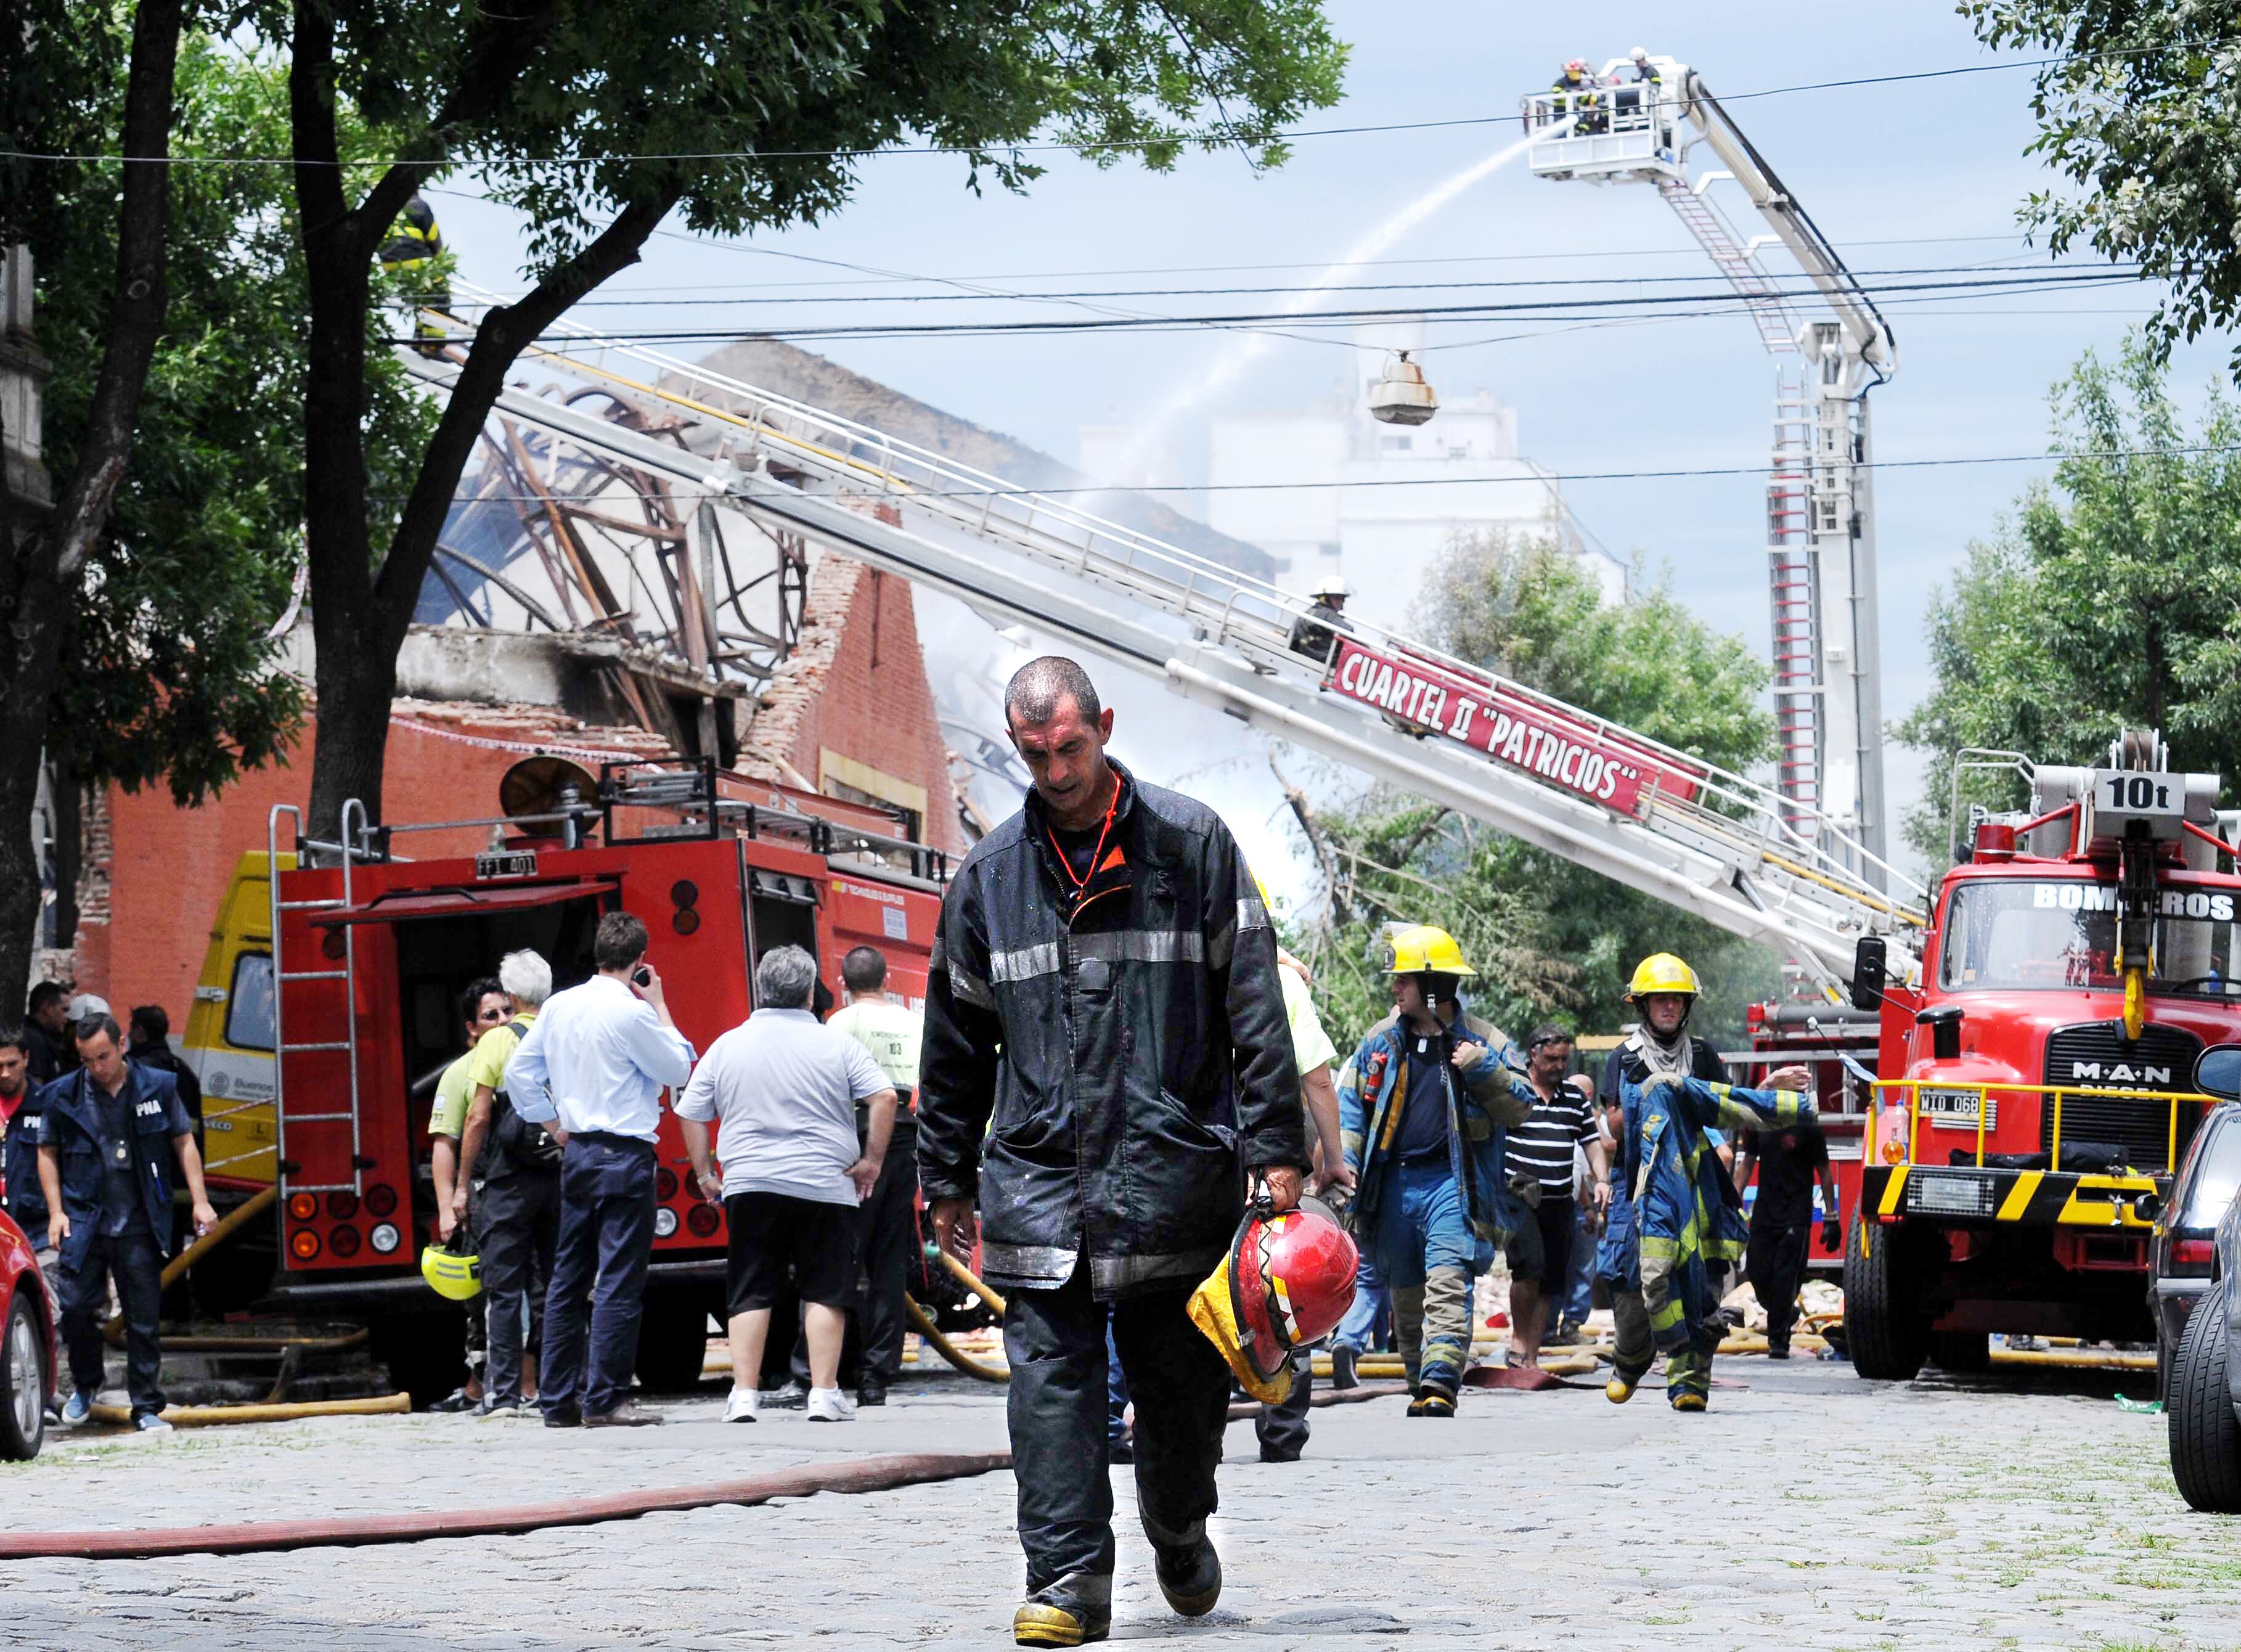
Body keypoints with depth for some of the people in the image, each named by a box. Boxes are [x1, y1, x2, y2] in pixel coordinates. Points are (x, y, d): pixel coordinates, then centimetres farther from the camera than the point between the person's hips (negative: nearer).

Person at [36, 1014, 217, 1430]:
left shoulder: (158, 1088, 2)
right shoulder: (63, 1096, 2)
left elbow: (184, 1142, 10)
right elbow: (47, 1153, 10)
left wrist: (200, 1201, 3)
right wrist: (56, 1212, 1)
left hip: (140, 1225, 0)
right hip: (84, 1221, 0)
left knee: (143, 1319, 1)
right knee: (76, 1307, -5)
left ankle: (147, 1408, 8)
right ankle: (85, 1385, 22)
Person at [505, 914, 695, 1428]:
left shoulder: (559, 1006, 7)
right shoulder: (631, 1012, -13)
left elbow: (519, 1072, 12)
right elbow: (679, 1070, -3)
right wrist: (659, 1007, 4)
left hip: (576, 1151, 7)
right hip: (624, 1155, -7)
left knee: (569, 1278, 11)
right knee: (620, 1281, -5)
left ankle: (558, 1399, 12)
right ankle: (605, 1400, -8)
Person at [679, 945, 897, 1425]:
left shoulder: (726, 1047, 5)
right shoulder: (837, 1045, -1)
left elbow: (690, 1113, 7)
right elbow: (884, 1098, -7)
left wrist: (704, 1172, 16)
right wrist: (871, 1160, 1)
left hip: (749, 1187, 2)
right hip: (825, 1187, -2)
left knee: (750, 1294, 6)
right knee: (825, 1292, 5)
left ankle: (742, 1395, 1)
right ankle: (824, 1394, 1)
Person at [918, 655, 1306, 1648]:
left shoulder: (1191, 845, 2)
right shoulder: (989, 876, 9)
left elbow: (1255, 1006, 0)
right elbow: (955, 1041, 16)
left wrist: (1275, 1148, -7)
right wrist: (947, 1180, 16)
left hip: (1174, 1172, -2)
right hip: (1039, 1172, 2)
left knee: (1183, 1380, 6)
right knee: (1050, 1380, -7)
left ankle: (1180, 1538, 31)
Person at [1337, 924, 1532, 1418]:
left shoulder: (1482, 1041, 1)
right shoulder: (1382, 1039, 10)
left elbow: (1520, 1107, 1)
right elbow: (1350, 1101, 15)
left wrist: (1483, 1070, -15)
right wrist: (1344, 1160, 1)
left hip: (1451, 1181, -4)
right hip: (1394, 1182, 4)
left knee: (1447, 1284, -19)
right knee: (1405, 1294, 10)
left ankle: (1440, 1386, -28)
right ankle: (1420, 1384, 24)